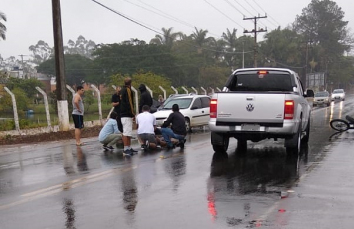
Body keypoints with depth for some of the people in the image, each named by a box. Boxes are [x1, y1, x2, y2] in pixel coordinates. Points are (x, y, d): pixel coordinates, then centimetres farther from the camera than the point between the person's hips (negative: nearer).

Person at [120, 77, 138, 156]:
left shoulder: (122, 90, 19)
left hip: (123, 114, 10)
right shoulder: (127, 90, -11)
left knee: (128, 132, 15)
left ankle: (128, 148, 21)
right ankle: (126, 149, -14)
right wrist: (133, 113, -16)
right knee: (126, 132, -12)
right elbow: (129, 102, -18)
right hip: (127, 115, -10)